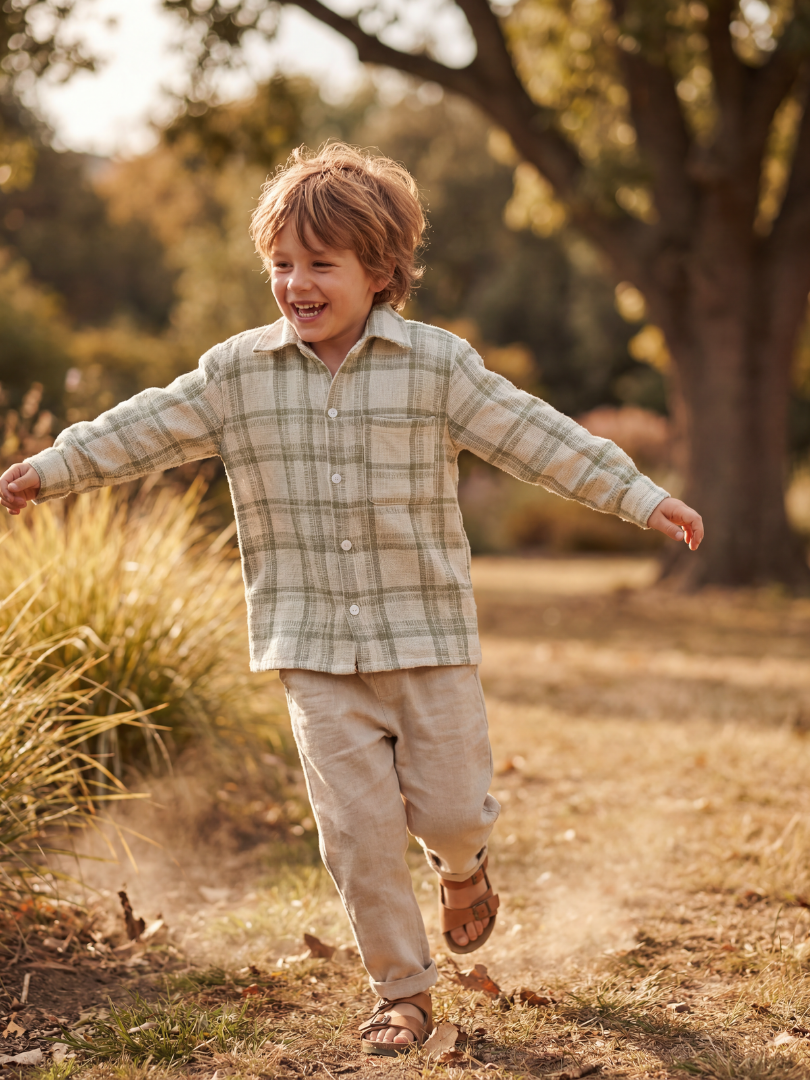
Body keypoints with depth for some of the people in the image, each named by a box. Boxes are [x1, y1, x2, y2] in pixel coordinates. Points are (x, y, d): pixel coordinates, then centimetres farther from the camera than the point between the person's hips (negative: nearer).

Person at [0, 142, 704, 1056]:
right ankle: (402, 992, 17)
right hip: (316, 649, 1)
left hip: (426, 636, -1)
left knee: (449, 811, 2)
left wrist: (642, 499, -7)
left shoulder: (437, 365, -4)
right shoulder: (237, 372, 1)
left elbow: (536, 437, -3)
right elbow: (145, 430, 8)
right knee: (358, 830, 0)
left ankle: (462, 863, 40)